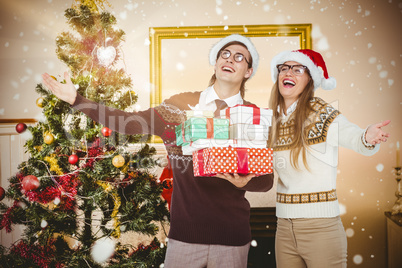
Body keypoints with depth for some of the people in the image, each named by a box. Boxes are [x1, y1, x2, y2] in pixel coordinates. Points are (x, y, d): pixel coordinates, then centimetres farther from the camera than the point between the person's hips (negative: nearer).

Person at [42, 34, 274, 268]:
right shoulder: (182, 105, 3)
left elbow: (267, 180, 1)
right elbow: (130, 123, 0)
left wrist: (244, 182, -21)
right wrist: (77, 100, -1)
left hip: (232, 237, 0)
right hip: (185, 232, 1)